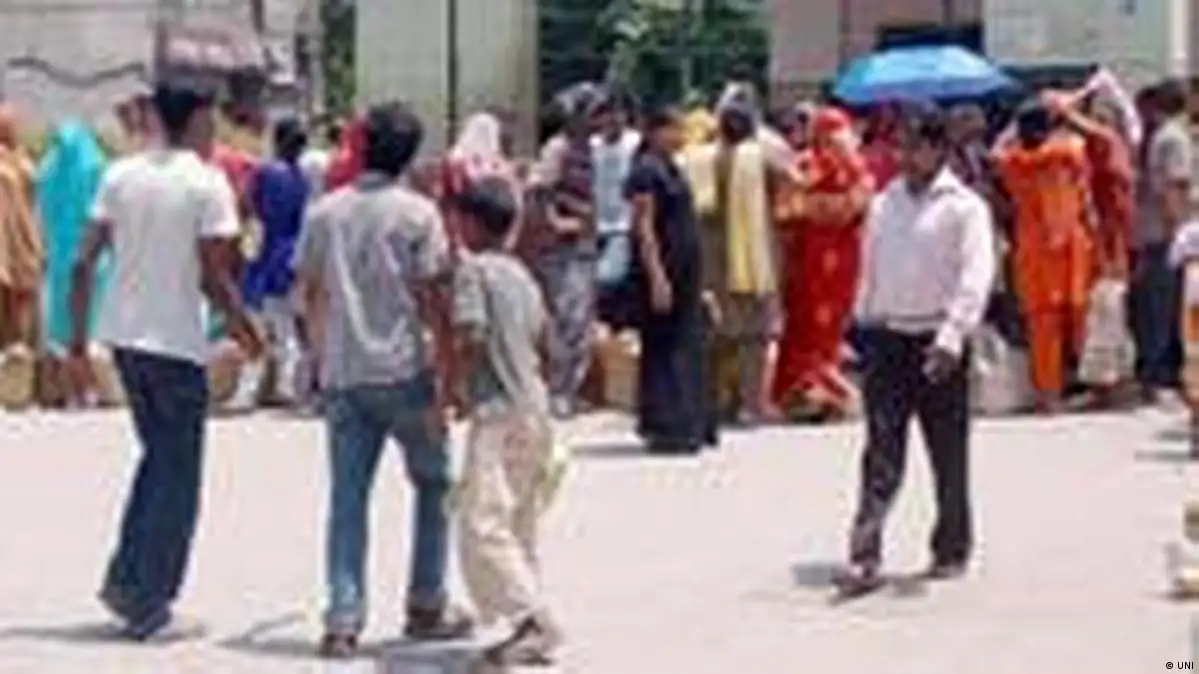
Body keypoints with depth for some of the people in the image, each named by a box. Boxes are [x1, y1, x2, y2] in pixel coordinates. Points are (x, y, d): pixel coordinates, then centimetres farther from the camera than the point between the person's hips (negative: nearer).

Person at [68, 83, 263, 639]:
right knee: (178, 476, 7)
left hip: (124, 336, 6)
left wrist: (78, 337, 8)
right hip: (177, 342, -6)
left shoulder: (120, 175, 5)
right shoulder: (207, 185, -10)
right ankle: (147, 601, 9)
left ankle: (125, 578, 16)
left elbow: (84, 264, 2)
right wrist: (246, 331, 1)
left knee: (158, 456, 22)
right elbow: (212, 277, -14)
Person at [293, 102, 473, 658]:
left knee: (347, 497, 5)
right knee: (434, 485, 14)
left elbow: (309, 292, 11)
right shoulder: (418, 213, -6)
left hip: (342, 374, 3)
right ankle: (427, 607, 17)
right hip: (404, 369, -3)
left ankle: (343, 621, -1)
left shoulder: (324, 212, 6)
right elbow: (430, 293, -8)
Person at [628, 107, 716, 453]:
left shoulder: (670, 169, 17)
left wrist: (697, 283, 23)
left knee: (688, 346, 11)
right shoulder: (646, 170, -11)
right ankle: (664, 428, -1)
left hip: (686, 271, 9)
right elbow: (643, 226, -16)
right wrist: (657, 276, -23)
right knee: (664, 349, -5)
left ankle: (691, 426, 17)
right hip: (663, 271, -9)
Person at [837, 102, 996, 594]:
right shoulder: (885, 203, 9)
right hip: (887, 338, 3)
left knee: (949, 456, 9)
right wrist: (865, 326, 13)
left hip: (937, 343, -3)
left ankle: (951, 551, 23)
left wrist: (952, 336, -26)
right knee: (881, 453, -3)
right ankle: (865, 557, -8)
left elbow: (975, 278, -15)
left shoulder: (964, 207, -7)